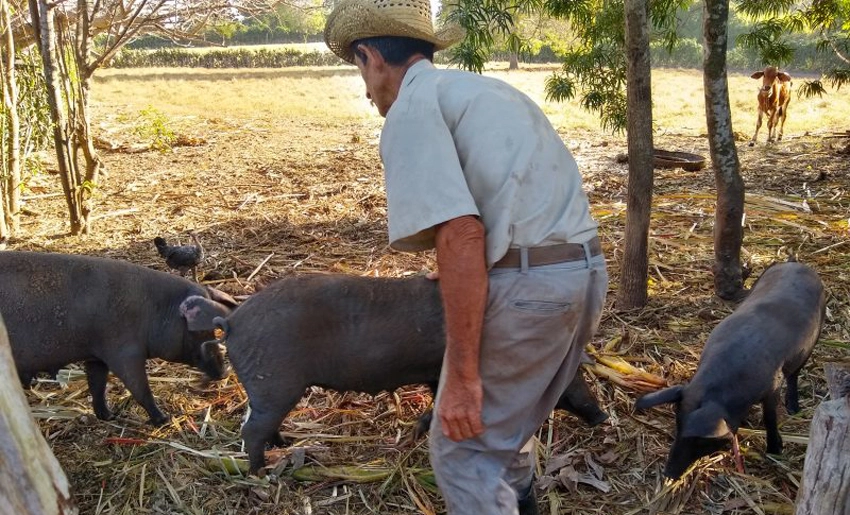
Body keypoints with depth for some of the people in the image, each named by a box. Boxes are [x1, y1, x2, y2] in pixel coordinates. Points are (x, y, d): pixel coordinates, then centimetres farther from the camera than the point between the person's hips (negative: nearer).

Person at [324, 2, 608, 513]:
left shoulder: (412, 106, -6)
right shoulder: (485, 89, 22)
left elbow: (461, 234, -19)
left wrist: (462, 374, -16)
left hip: (525, 285, -9)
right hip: (585, 272, 9)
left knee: (464, 450, 8)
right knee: (508, 426, 29)